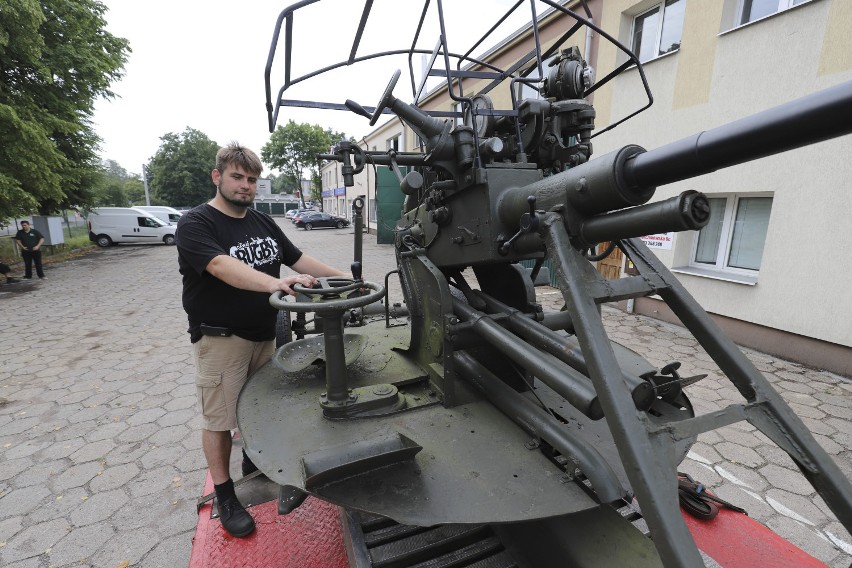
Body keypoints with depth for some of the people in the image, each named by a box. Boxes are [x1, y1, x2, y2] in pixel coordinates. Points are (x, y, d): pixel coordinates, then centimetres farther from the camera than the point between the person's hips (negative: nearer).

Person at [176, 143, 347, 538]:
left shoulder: (263, 222, 7)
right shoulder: (195, 224, -13)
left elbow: (297, 258, 8)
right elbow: (223, 267, -31)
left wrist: (344, 278, -1)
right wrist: (274, 283, -47)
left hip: (264, 334, 6)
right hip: (220, 339, -6)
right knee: (219, 419, 7)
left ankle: (254, 464, 43)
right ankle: (224, 494, 25)